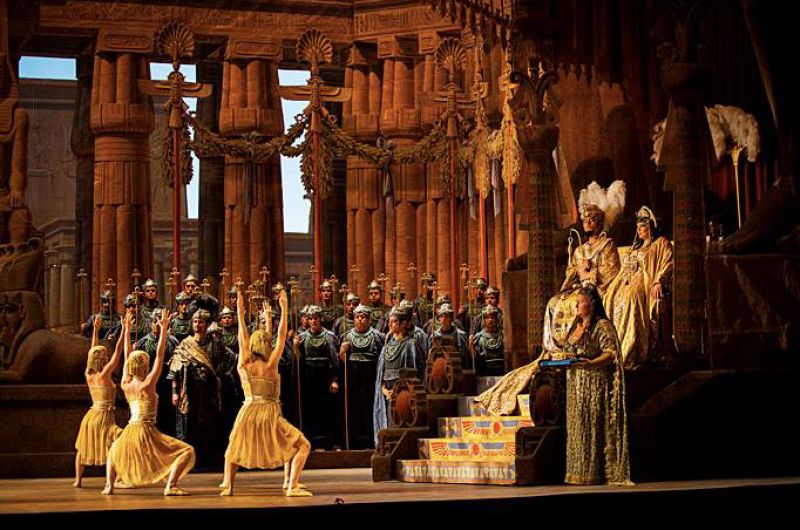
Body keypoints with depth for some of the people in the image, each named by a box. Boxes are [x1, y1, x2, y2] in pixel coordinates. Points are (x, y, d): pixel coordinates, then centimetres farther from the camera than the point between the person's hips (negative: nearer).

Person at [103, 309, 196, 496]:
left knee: (114, 451, 38)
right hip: (147, 432, -6)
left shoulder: (125, 384, 4)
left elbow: (127, 356, 14)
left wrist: (127, 330, 21)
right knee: (187, 451, -3)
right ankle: (170, 486, -19)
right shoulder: (147, 384, -10)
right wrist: (164, 329, -12)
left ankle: (109, 485, 17)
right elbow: (160, 355, -12)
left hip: (129, 432, 6)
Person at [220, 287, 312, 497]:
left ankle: (227, 485, 24)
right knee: (302, 445, 4)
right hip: (270, 416, -4)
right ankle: (291, 485, -10)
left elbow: (243, 339, 9)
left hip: (247, 415, 4)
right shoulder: (270, 365, -8)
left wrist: (240, 313, 15)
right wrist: (284, 309, -5)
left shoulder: (243, 366, 1)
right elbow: (281, 338, -7)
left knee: (234, 448, 29)